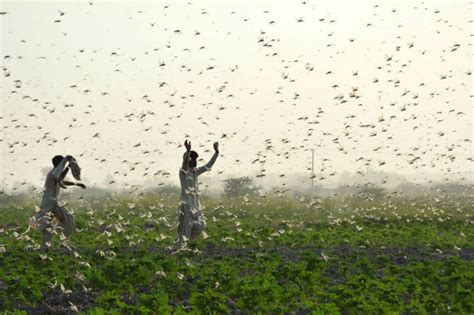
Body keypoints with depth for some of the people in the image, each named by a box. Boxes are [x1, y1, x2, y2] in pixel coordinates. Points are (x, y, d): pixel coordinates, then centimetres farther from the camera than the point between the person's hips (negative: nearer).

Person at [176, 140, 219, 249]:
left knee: (200, 224, 3)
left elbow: (209, 165, 13)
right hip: (186, 202, -8)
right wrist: (188, 151, -49)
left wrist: (216, 152, 4)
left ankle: (186, 240, 19)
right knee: (186, 227, -6)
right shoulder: (183, 171, -9)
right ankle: (181, 247, -1)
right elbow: (184, 163, -31)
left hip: (196, 202, 8)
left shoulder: (196, 171, 13)